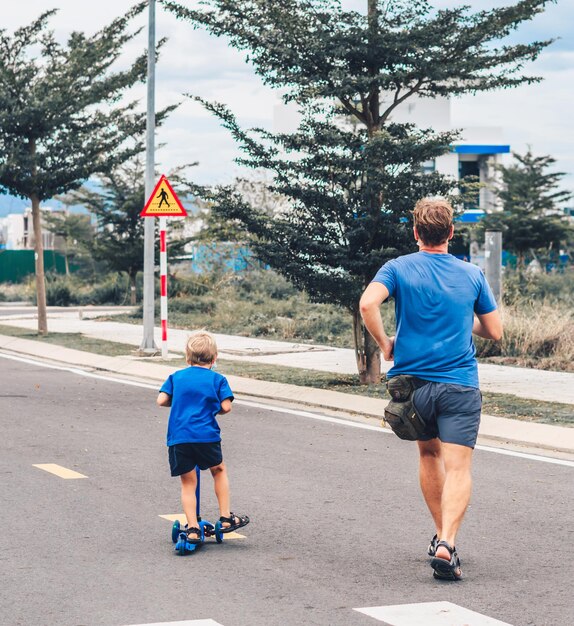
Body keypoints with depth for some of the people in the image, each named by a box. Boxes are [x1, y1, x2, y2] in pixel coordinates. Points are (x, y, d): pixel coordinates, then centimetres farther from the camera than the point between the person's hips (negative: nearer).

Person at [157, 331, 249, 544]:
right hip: (206, 436, -1)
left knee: (188, 483, 9)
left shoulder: (176, 377, 12)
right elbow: (226, 406, -2)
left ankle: (193, 528, 2)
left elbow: (161, 400, 3)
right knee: (219, 470, 22)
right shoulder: (217, 379, 6)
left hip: (178, 437, 1)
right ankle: (226, 518, 21)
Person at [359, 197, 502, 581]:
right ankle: (447, 543, -26)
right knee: (458, 467, -7)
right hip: (460, 384, -1)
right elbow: (494, 331, 8)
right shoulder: (472, 275, 3)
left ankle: (441, 535, 30)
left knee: (429, 454, 23)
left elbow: (368, 303, -20)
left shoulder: (399, 269, -1)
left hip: (413, 380, 2)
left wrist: (384, 344, -6)